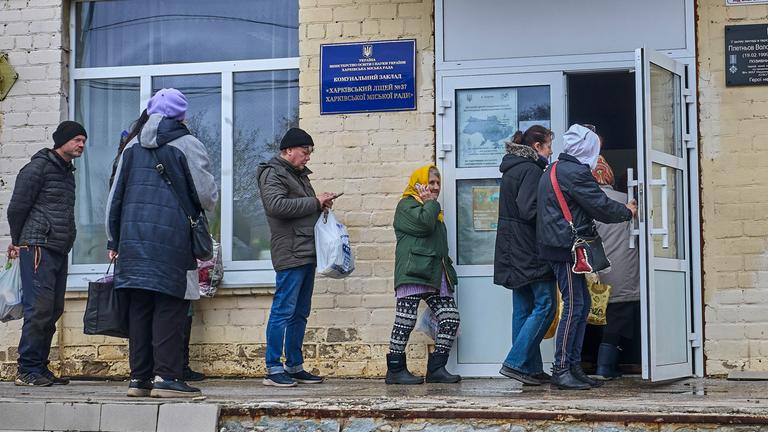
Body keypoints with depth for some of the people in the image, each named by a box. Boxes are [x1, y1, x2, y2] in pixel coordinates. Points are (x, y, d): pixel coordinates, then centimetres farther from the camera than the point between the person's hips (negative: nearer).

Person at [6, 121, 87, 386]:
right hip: (39, 248, -8)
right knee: (39, 307, -13)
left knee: (54, 310, 7)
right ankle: (27, 370, -9)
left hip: (60, 250, 8)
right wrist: (18, 242, 4)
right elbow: (17, 207, -5)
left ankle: (40, 368, 13)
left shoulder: (68, 171, 22)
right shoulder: (39, 167, -5)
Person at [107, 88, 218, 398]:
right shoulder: (187, 145, -1)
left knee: (139, 308, 9)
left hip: (133, 238, 5)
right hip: (171, 240, -5)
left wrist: (114, 241, 20)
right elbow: (207, 195, -5)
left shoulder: (132, 148, 14)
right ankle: (166, 377, -7)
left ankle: (139, 378, 11)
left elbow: (114, 197, 15)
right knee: (170, 308, -3)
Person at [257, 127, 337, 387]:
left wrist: (321, 205, 9)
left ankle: (295, 366, 18)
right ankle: (273, 369, -6)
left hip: (307, 254, 10)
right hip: (290, 255, -10)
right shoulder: (272, 173, -5)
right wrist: (315, 202, -16)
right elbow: (276, 205, -21)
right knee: (283, 311, -9)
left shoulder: (298, 174, 23)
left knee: (300, 313, 12)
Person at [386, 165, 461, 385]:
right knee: (406, 319, -9)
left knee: (450, 318, -1)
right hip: (413, 273, -8)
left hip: (435, 274, 9)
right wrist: (431, 203, -2)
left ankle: (436, 368, 3)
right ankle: (395, 369, -2)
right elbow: (423, 223, -19)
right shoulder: (406, 205, 0)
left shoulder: (433, 210, 29)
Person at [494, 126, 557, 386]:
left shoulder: (511, 168, 17)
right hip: (530, 250, -10)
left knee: (524, 309, 9)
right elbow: (529, 210, -21)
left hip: (513, 252, 10)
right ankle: (515, 363, -11)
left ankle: (531, 368, 12)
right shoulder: (531, 170, -12)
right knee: (545, 305, -7)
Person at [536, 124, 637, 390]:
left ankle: (574, 366, 15)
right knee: (574, 305, -8)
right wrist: (627, 211, 7)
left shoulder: (554, 169, 18)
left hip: (558, 246, 10)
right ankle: (561, 370, -8)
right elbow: (601, 207, -11)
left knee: (582, 303, 13)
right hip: (567, 247, -10)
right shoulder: (576, 172, -14)